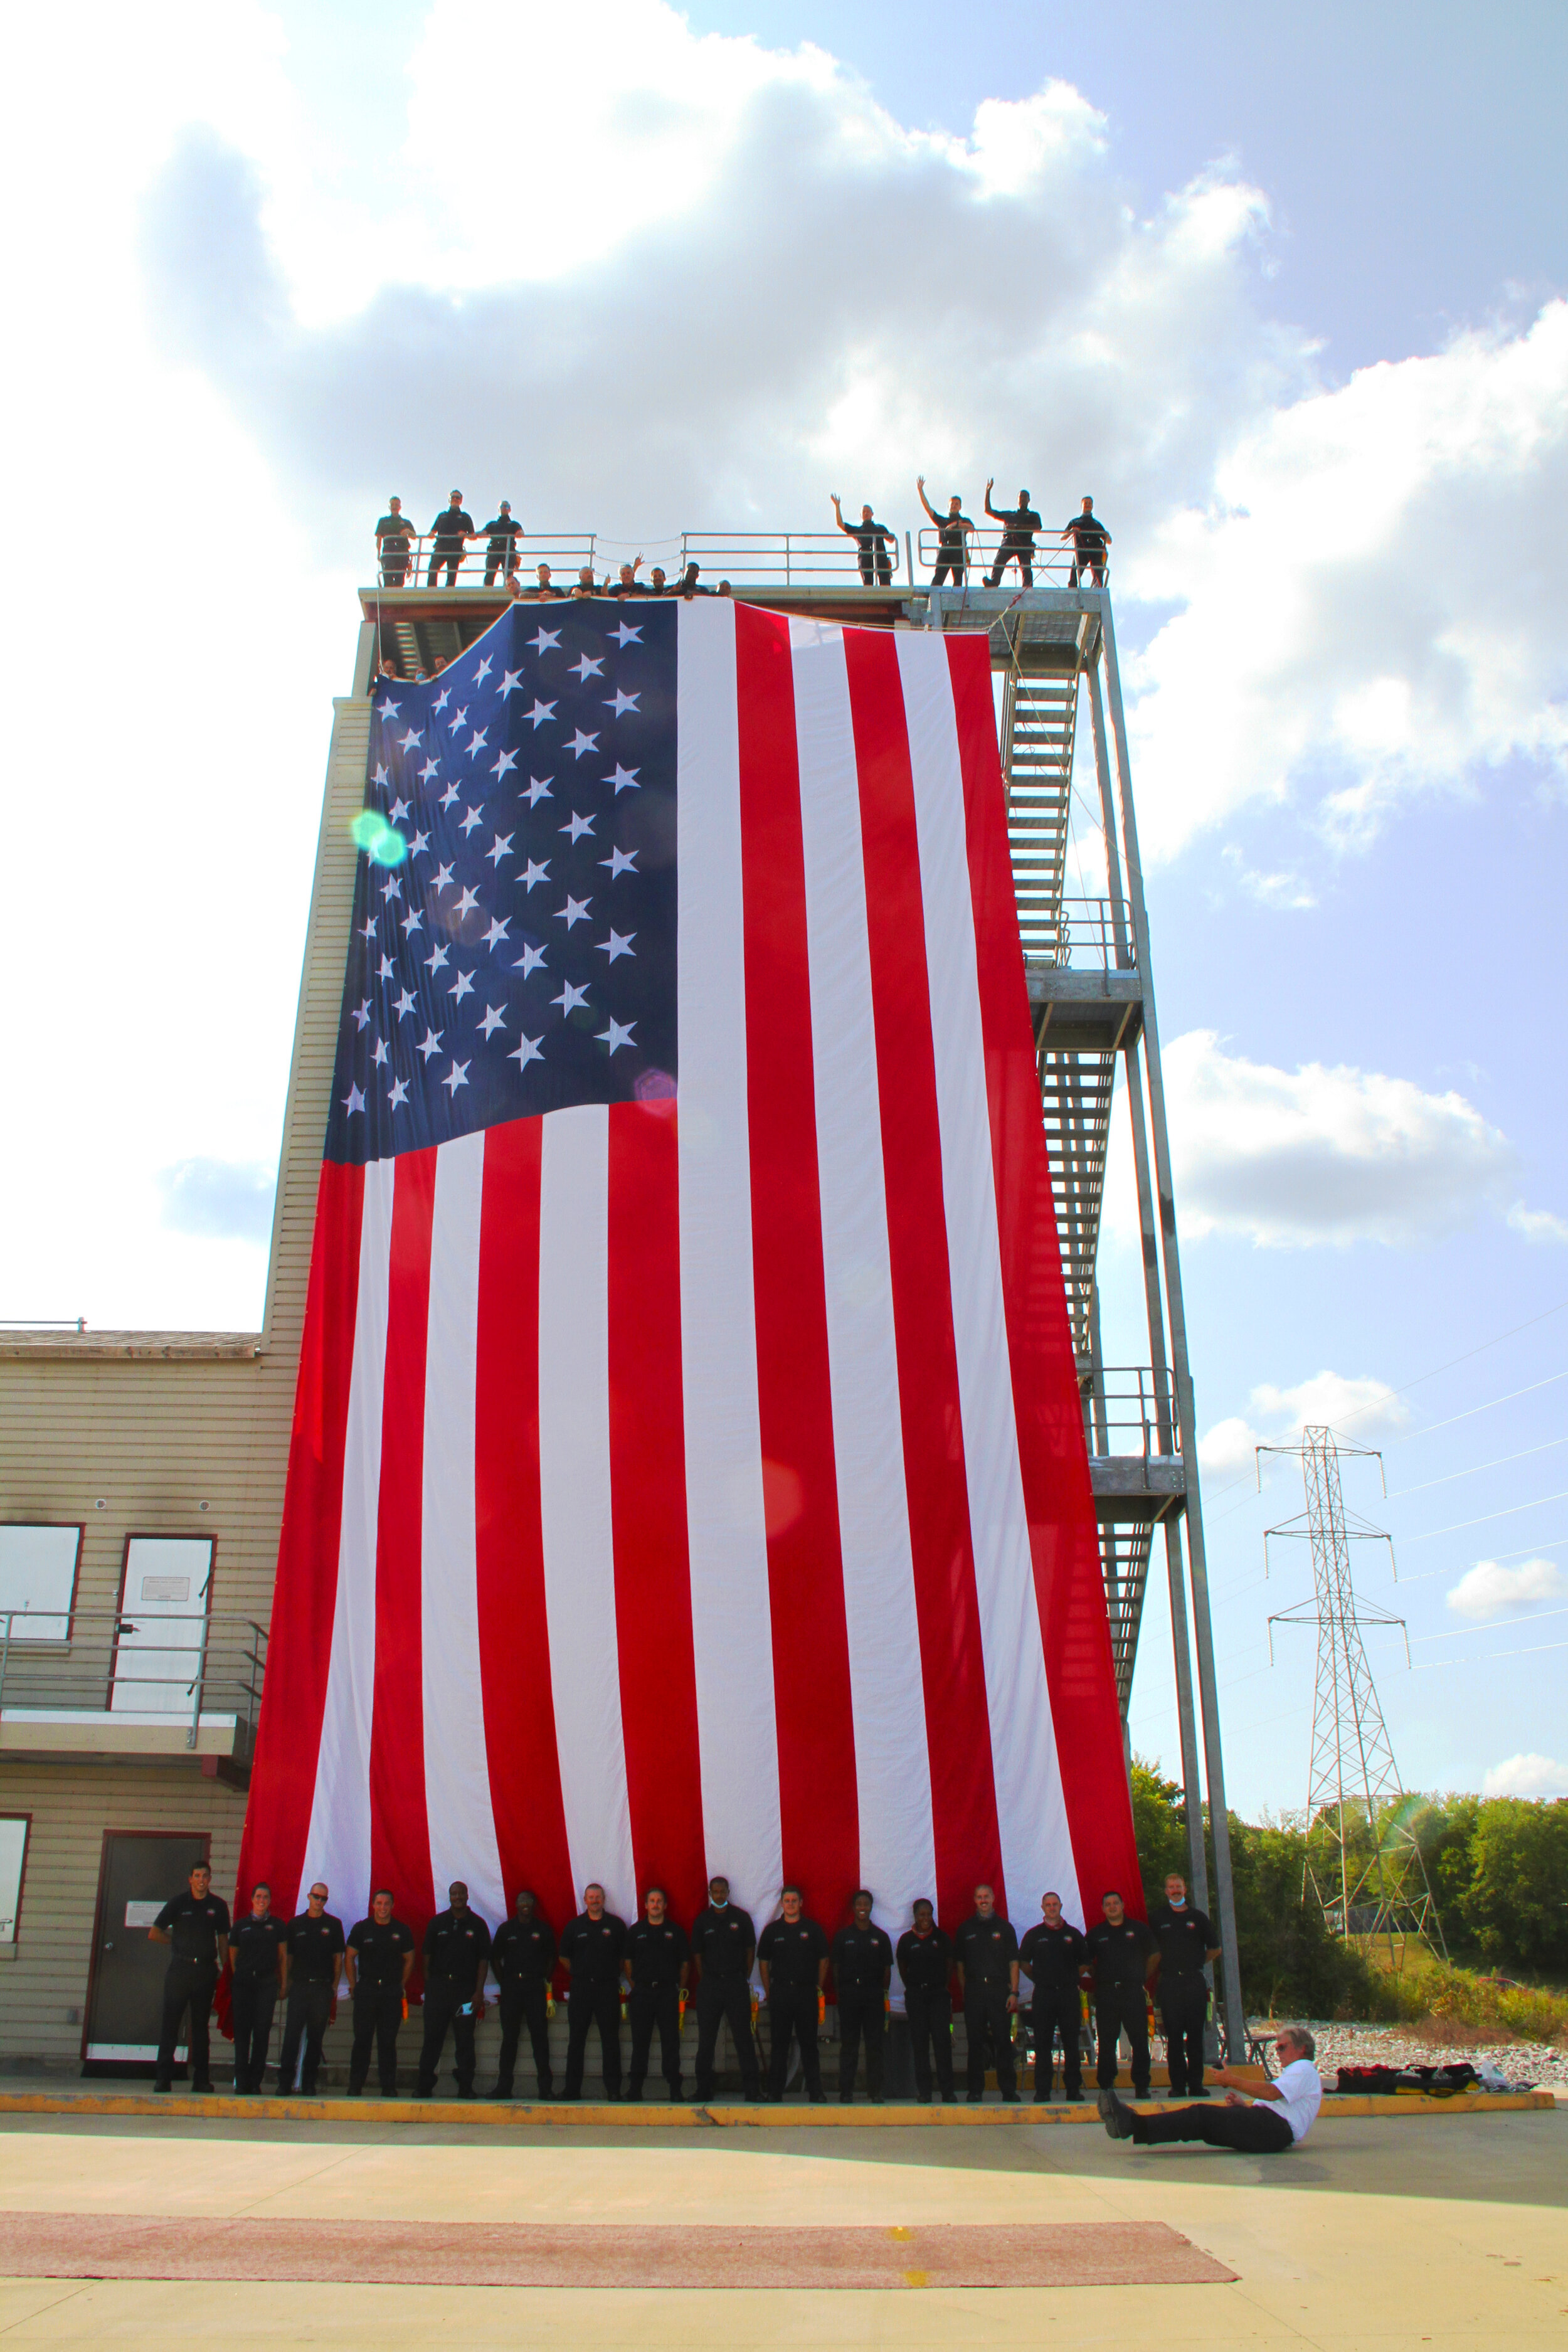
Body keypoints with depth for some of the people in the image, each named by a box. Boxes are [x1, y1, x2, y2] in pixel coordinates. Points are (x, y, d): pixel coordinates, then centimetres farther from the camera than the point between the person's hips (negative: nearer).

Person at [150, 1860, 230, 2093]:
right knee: (171, 2023, -3)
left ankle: (201, 2078, 9)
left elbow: (223, 1939, 11)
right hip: (180, 1967, -1)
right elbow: (154, 1934, 6)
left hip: (206, 1970, 1)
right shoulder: (178, 1903, 3)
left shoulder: (218, 1906, 7)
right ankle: (163, 2077, 3)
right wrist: (178, 1941, 5)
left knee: (200, 2025, 6)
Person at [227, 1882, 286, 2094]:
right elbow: (233, 1955, 15)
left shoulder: (278, 1925, 7)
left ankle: (255, 2081, 3)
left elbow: (282, 1955, 8)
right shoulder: (241, 1925, 11)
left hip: (267, 1982, -1)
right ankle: (242, 2081, 3)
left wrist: (283, 1983, 3)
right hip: (243, 1981, 1)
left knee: (262, 2030, -3)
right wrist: (238, 1975, 7)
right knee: (242, 2030, -3)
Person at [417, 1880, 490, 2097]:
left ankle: (466, 2088, 9)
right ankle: (424, 2086, 10)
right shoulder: (437, 1922, 7)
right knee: (432, 2037, 2)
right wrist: (428, 1986, 2)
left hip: (466, 1988, -1)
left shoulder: (477, 1925, 4)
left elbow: (483, 1960, 2)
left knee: (465, 2040, 2)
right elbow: (428, 1955, 9)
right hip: (438, 1987, 1)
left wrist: (479, 1992, -6)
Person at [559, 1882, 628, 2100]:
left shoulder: (616, 1925, 3)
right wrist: (580, 1974, 10)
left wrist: (613, 1974, 7)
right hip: (580, 1988, 1)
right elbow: (564, 1957, 15)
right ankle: (572, 2088, 11)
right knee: (576, 2039, 4)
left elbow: (625, 1955, 10)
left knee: (610, 2039, -1)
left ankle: (613, 2089, 4)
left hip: (607, 1986, -1)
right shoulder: (574, 1926, 7)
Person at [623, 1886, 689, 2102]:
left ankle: (675, 2088, 4)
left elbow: (685, 1963, 9)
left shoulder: (676, 1931, 6)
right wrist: (635, 1986, 6)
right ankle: (635, 2087, 10)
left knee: (671, 2041, -1)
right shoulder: (636, 1931, 9)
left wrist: (681, 1988, 5)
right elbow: (628, 1961, 12)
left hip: (668, 1991, -1)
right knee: (640, 2041, 3)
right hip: (642, 1993, 1)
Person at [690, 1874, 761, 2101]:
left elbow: (750, 1949, 8)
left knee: (743, 2037, -1)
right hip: (709, 1984, 1)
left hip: (736, 1983, -1)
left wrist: (745, 1978, 6)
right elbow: (697, 1954, 11)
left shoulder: (741, 1918, 3)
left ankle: (752, 2089, 3)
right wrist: (706, 1979, 7)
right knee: (706, 2039, 5)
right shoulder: (702, 1921, 6)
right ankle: (704, 2089, 14)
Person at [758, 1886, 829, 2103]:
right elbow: (763, 1962, 11)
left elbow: (823, 1960, 9)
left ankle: (815, 2091, 8)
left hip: (806, 1991, -1)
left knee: (809, 2043, 2)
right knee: (779, 2043, 4)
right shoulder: (772, 1930, 7)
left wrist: (819, 1988, 4)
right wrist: (768, 1991, 6)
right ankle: (774, 2091, 10)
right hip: (780, 1992, 1)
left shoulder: (812, 1929, 5)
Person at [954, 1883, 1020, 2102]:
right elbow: (960, 1963, 13)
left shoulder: (1004, 1927, 9)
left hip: (999, 1988, -1)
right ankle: (975, 2090, 9)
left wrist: (1014, 1992, -3)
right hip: (974, 1991, 1)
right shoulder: (966, 1929, 11)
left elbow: (1013, 1962, 6)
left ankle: (1008, 2089, 4)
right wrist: (964, 1991, 4)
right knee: (975, 2041, 2)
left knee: (1003, 2040, -3)